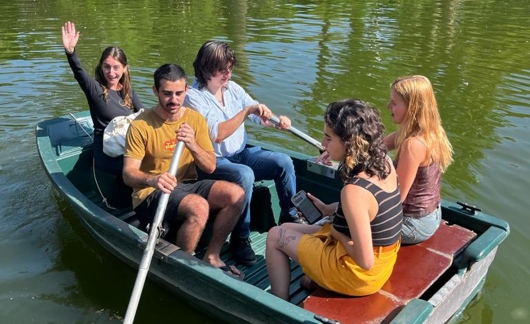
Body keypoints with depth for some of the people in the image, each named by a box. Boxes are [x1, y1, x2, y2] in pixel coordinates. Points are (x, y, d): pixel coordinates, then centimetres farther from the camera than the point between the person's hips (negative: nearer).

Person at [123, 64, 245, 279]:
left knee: (236, 194, -18)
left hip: (187, 185, 5)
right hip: (150, 194, -5)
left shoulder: (196, 119, 2)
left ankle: (211, 257, -1)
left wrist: (193, 145, -23)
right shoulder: (141, 125, -11)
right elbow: (128, 173, -16)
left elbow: (210, 167, -2)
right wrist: (153, 179, -39)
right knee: (199, 207, -33)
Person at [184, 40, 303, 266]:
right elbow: (217, 134, -25)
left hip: (241, 154, 7)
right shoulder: (194, 97, -14)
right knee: (244, 175, -35)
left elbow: (259, 114, 7)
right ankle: (240, 238, -19)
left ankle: (290, 216, 9)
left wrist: (278, 121, -14)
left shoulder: (232, 88, 6)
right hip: (213, 162, -7)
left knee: (283, 162, -10)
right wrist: (247, 110, -28)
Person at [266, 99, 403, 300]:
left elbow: (365, 261, -28)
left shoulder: (354, 191, -32)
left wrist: (337, 233, -12)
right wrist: (328, 209, 4)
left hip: (360, 273, -8)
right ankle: (316, 280, 31)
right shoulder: (385, 162, -8)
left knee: (275, 236, 7)